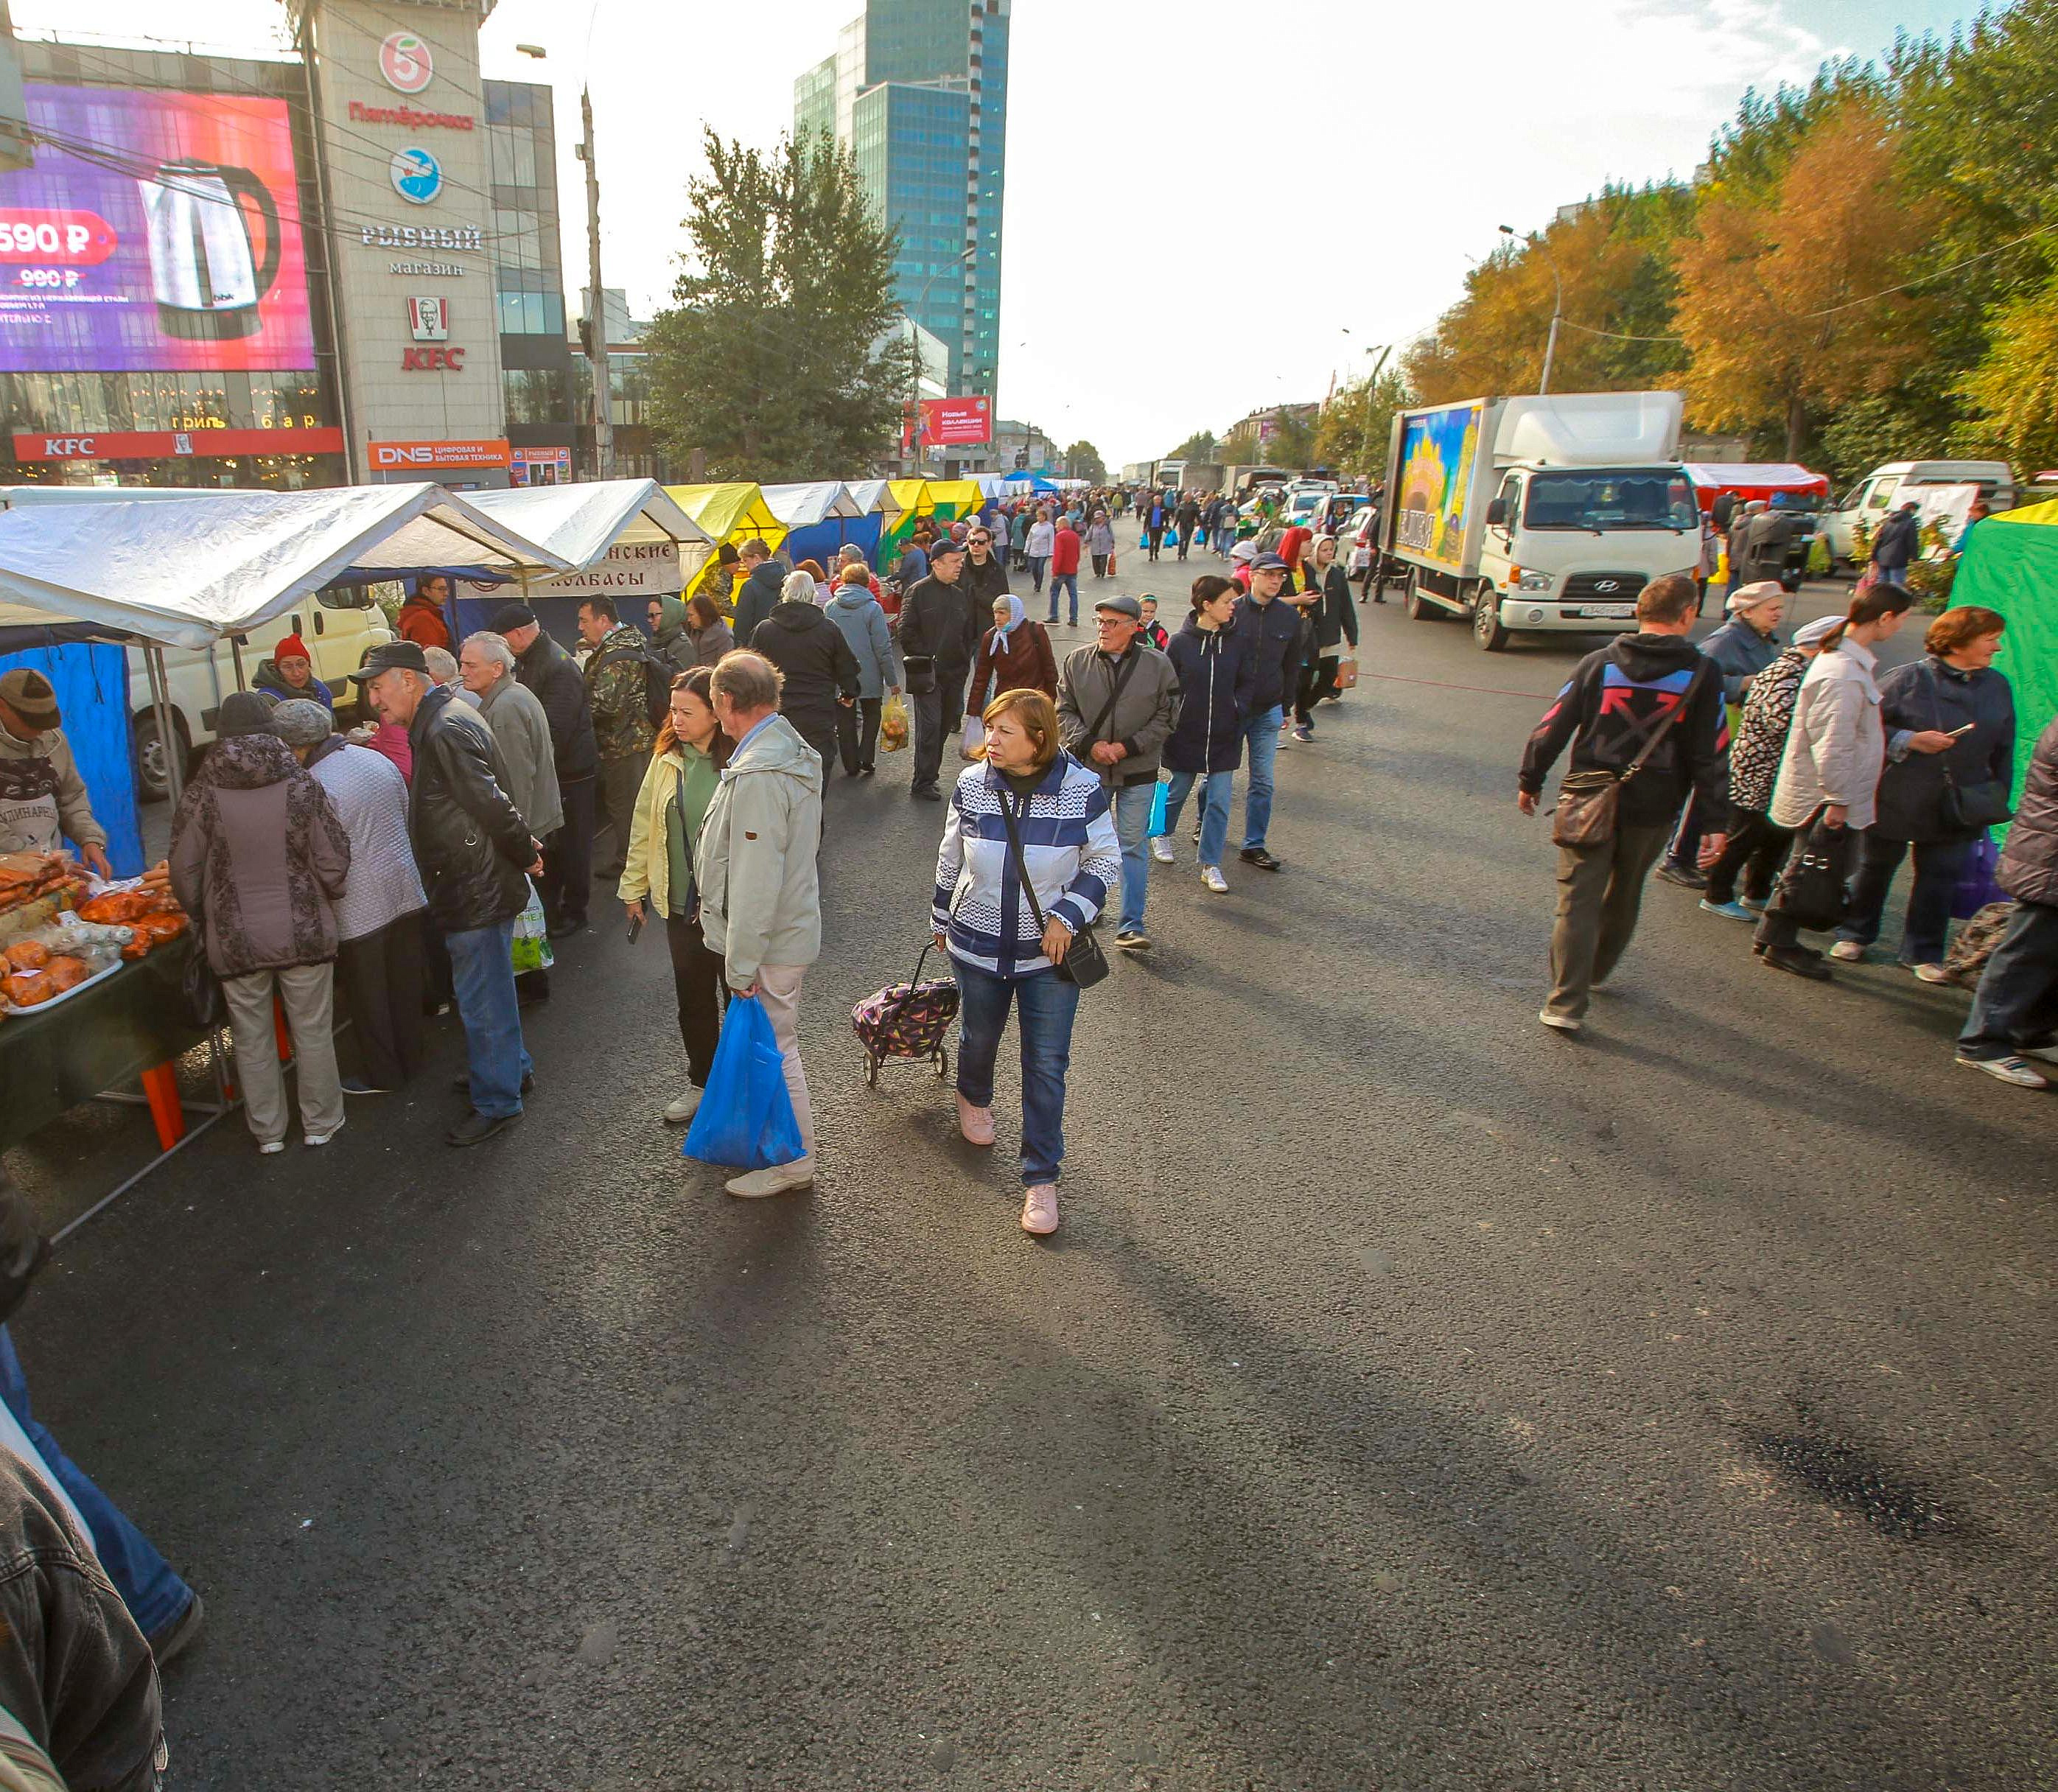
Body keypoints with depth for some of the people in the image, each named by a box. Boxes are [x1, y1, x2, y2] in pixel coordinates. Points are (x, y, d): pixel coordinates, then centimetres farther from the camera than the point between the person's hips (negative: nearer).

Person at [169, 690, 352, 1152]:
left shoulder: (202, 794, -7)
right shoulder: (301, 786, -8)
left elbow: (185, 874, -3)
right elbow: (333, 863, -7)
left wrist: (206, 922, 15)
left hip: (236, 940, 1)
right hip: (304, 934, 0)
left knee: (253, 1039, 14)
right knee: (313, 1031, 13)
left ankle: (268, 1132, 27)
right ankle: (320, 1124, 24)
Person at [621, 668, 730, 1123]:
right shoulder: (667, 758, 1)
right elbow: (644, 826, 9)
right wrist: (634, 886, 12)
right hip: (681, 903, 5)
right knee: (692, 998, 17)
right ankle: (701, 1082, 36)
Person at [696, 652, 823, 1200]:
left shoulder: (760, 776, -27)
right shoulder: (789, 749, 5)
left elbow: (756, 882, -27)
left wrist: (741, 963, -19)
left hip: (772, 941, -10)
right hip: (792, 924, 10)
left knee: (774, 1049, 5)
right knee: (772, 1045, 23)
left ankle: (794, 1161, 21)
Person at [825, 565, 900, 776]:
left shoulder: (830, 607, 0)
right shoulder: (872, 608, -10)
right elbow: (883, 648, -11)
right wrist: (892, 680, -5)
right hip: (869, 677, -2)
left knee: (845, 721, 12)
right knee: (871, 715, 17)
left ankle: (851, 765, 15)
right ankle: (866, 759, 6)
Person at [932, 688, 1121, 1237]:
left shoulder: (1083, 790, -14)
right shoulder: (972, 784, -7)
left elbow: (1105, 861, -3)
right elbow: (950, 858, 7)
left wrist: (1067, 916, -15)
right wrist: (941, 919, 16)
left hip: (1050, 950, -2)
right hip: (978, 944, 2)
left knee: (1047, 1065, 1)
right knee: (979, 1035, 23)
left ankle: (1041, 1177, 15)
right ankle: (973, 1097, 58)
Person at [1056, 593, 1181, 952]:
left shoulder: (1157, 664, -6)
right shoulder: (1077, 661, -3)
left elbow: (1166, 718, -3)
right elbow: (1064, 711, 2)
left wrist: (1128, 747, -12)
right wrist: (1090, 744, -13)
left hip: (1138, 773, -1)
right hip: (1088, 770, 2)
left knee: (1133, 846, 1)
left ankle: (1130, 926, 7)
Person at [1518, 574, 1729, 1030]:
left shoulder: (1599, 664, -3)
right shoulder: (1701, 676, -5)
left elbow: (1552, 727, -1)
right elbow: (1712, 756, -6)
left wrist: (1530, 781, 11)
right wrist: (1716, 821, -1)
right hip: (1653, 810, 1)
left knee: (1578, 901, 2)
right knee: (1622, 897, 22)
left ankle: (1567, 1003, -5)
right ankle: (1595, 971, 42)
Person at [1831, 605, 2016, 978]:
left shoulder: (1997, 687, 4)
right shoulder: (1907, 679, -11)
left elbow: (2003, 751, 11)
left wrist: (1997, 798, 9)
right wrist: (1909, 740, -21)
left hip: (1957, 808, 4)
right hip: (1896, 802, -4)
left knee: (1939, 880, 9)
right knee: (1875, 869, 13)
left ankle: (1924, 953, 22)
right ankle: (1854, 935, 30)